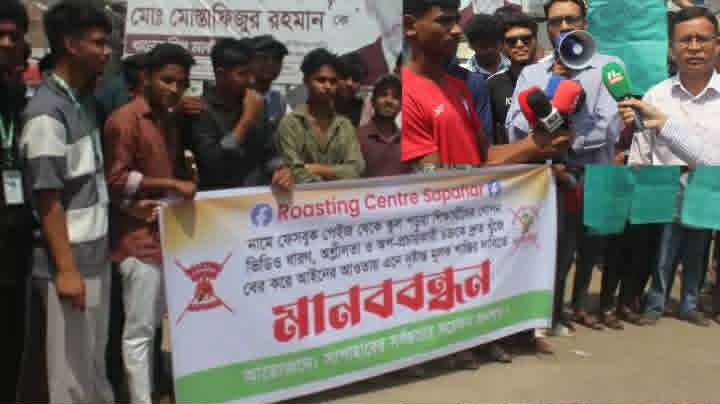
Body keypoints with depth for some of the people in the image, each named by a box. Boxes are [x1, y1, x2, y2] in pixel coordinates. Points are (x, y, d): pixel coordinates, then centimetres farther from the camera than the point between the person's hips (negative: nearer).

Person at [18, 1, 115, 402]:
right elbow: (47, 198, -17)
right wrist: (66, 268, -17)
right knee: (72, 367, 4)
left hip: (97, 253, 8)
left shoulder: (87, 100, 9)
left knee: (96, 360, 17)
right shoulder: (47, 111, -15)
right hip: (70, 260, -8)